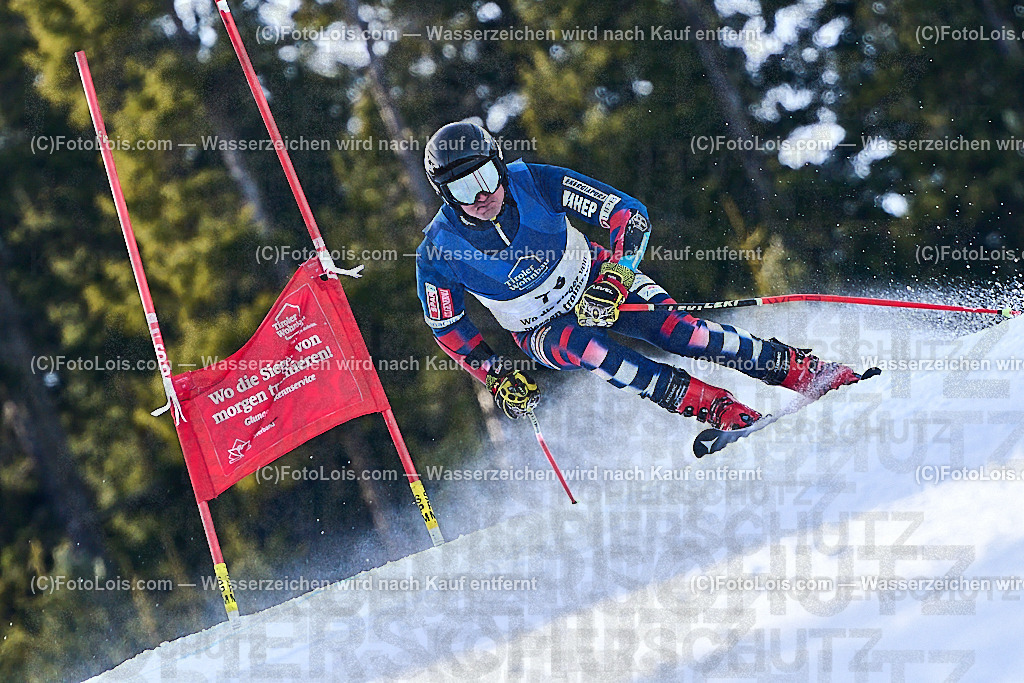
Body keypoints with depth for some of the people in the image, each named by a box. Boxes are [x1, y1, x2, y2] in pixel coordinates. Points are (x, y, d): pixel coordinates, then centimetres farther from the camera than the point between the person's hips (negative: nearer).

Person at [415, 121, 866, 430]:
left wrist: (614, 277, -34)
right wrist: (497, 377, -15)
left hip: (597, 282, 0)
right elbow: (448, 328, -4)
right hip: (541, 328, 0)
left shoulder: (533, 182, -22)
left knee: (670, 328, -25)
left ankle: (804, 372, -21)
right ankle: (722, 411, -37)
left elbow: (630, 215, -19)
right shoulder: (439, 250, -21)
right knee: (583, 346, -34)